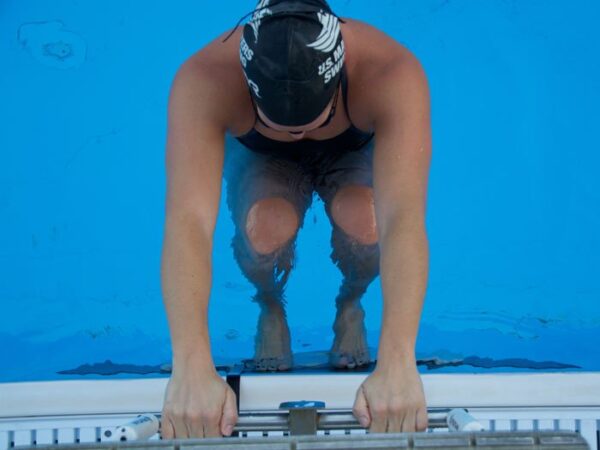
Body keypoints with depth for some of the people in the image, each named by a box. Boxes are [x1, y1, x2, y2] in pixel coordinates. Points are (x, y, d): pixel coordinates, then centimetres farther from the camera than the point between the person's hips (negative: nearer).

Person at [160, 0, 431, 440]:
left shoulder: (395, 75, -40)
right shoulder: (203, 81, -39)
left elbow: (405, 219, -49)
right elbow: (187, 222, -48)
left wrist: (397, 365, -58)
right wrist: (192, 369, -58)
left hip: (355, 157, 0)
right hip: (263, 161, 0)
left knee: (366, 224, -34)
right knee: (266, 230, -33)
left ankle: (350, 307, 3)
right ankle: (271, 309, 4)